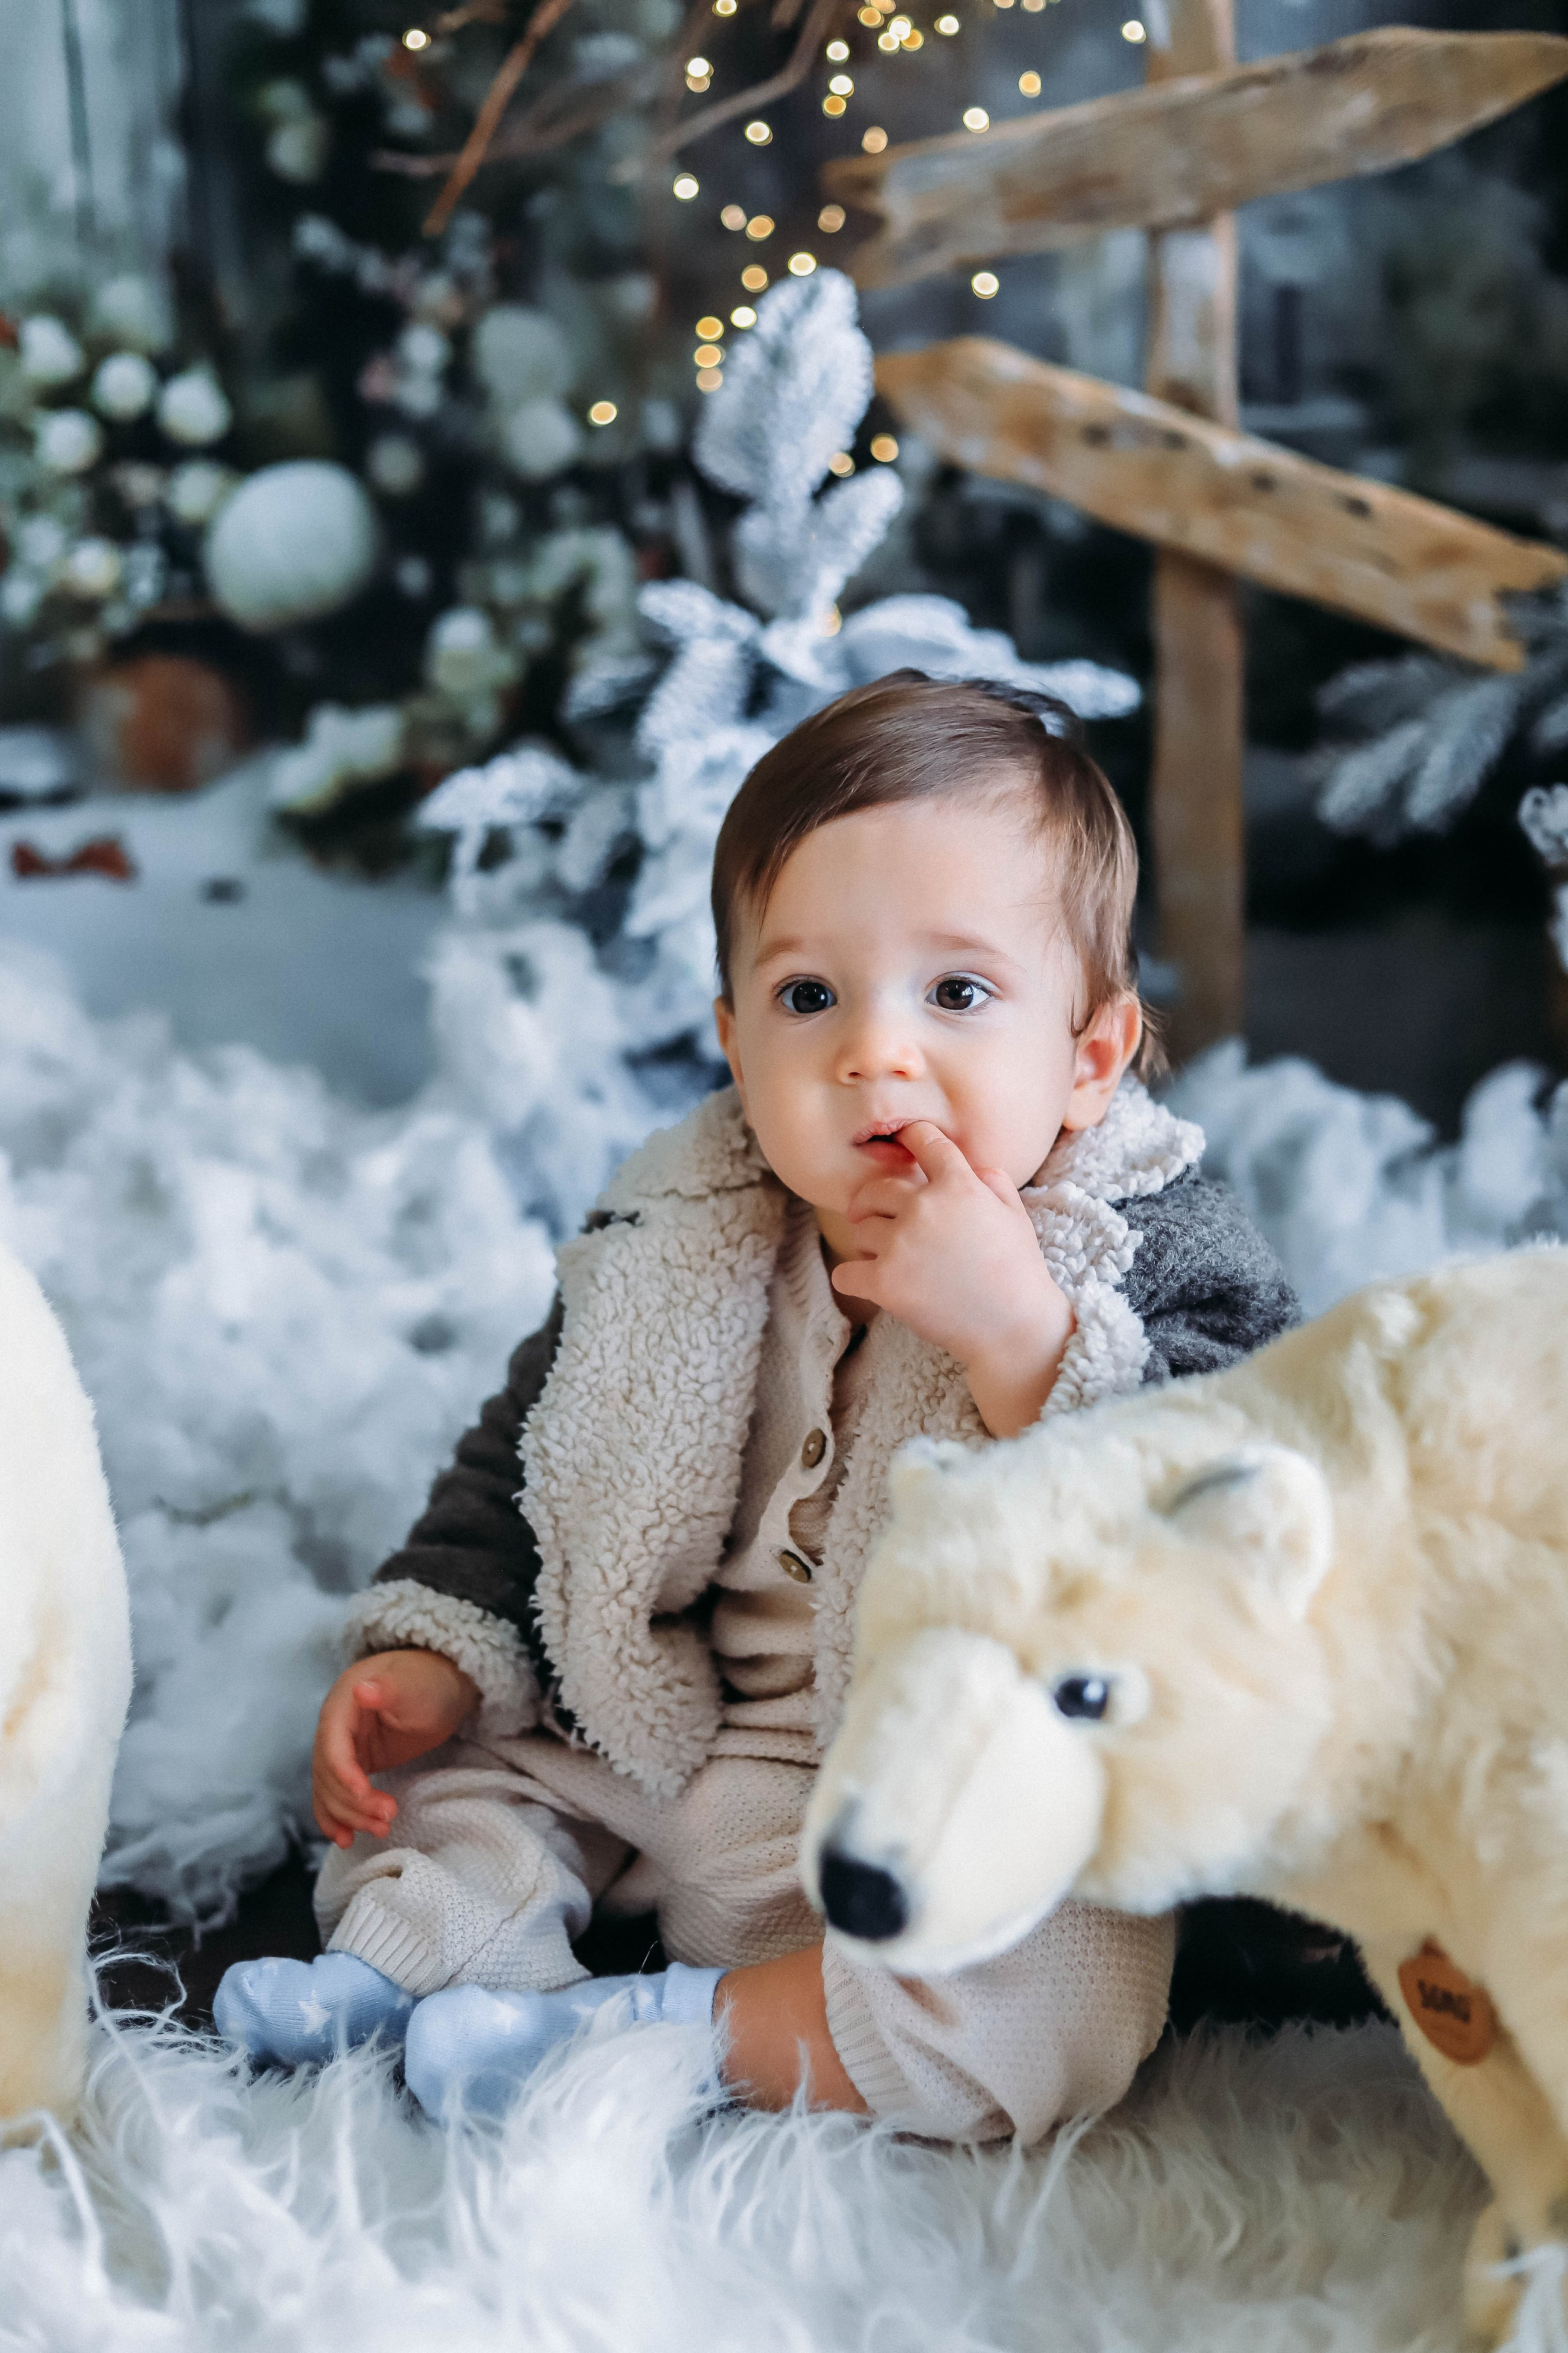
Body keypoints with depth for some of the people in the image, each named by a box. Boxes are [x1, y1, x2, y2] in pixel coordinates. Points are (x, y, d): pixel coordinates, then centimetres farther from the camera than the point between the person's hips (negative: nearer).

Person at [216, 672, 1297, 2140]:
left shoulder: (1170, 1273, -17)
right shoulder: (679, 1244, -3)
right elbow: (530, 1459, 12)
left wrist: (1020, 1337, -39)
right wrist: (433, 1657, 0)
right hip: (657, 1757, 5)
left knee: (1063, 2000, -31)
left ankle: (665, 2034, -20)